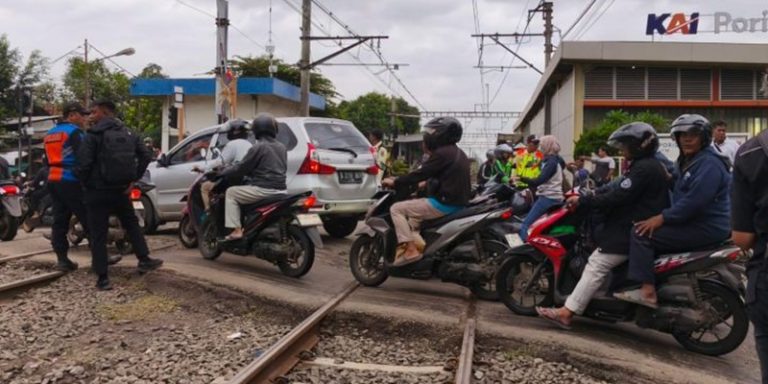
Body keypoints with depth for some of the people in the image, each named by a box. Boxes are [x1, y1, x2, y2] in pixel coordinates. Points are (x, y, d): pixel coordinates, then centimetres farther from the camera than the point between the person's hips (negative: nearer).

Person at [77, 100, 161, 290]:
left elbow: (84, 162, -18)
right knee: (131, 224, 24)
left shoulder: (94, 135, -9)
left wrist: (86, 183, -1)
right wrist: (133, 179, 10)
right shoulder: (128, 133, 10)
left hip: (98, 191, -5)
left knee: (98, 234, 1)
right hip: (121, 189, 5)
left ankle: (103, 278, 1)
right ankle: (144, 260, 22)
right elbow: (146, 155, 9)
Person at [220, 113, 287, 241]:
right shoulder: (281, 147, 14)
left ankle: (236, 230, -4)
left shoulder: (258, 147, -10)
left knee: (231, 193, 6)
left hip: (264, 189, -8)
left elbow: (241, 168, -7)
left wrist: (223, 172, 10)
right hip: (280, 189, 9)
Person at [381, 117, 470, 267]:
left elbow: (420, 174, -16)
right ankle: (419, 244, 21)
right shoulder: (459, 154, 15)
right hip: (458, 202, 10)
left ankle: (409, 250, -13)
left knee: (396, 209, -5)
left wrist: (395, 183, -7)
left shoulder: (441, 153, -14)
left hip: (444, 204, -10)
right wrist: (427, 184, 29)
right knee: (413, 208, 30)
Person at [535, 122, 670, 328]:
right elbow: (621, 189, 20)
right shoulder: (650, 165, 17)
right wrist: (591, 195, 13)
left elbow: (617, 197, -24)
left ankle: (566, 312, -18)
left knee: (596, 265, -15)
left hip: (635, 230, -11)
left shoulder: (644, 168, -17)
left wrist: (582, 201, -18)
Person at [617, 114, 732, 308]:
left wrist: (662, 218, -24)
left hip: (707, 228, -11)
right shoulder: (687, 161, 18)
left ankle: (647, 291, -26)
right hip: (694, 223, 11)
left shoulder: (709, 164, -16)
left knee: (641, 234, -20)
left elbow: (695, 200, -27)